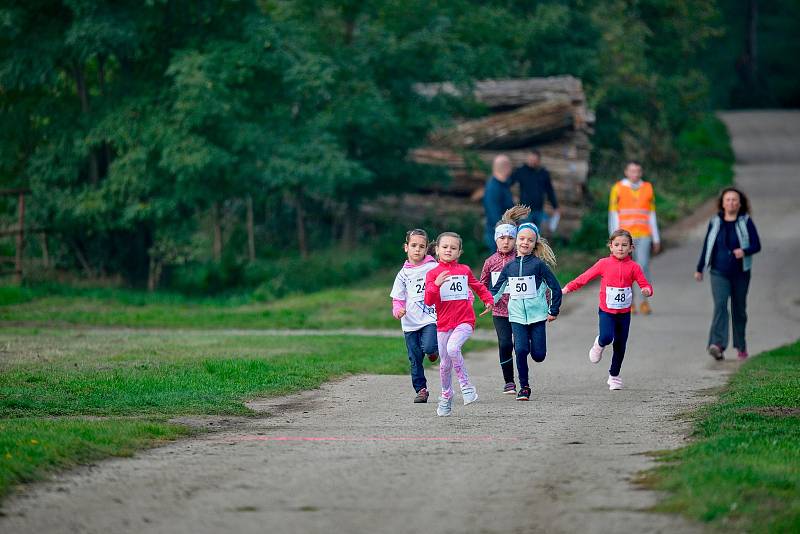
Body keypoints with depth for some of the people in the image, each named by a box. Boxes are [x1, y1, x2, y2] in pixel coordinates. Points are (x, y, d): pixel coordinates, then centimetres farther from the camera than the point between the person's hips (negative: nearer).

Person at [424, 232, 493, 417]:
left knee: (453, 348, -30)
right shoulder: (432, 274, 3)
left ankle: (466, 385, -14)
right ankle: (446, 396, 30)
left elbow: (478, 286, 26)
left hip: (464, 321, -2)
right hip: (443, 324, 2)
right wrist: (436, 285, -21)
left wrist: (488, 299, 11)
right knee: (445, 364, 7)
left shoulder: (465, 270, 7)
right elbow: (429, 301, -6)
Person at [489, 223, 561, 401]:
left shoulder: (538, 264, -4)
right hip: (517, 316, 2)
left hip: (537, 314, -2)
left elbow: (555, 287, 0)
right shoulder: (509, 267, 6)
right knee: (520, 350, -13)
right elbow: (497, 289, 15)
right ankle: (524, 387, 2)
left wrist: (554, 311, 1)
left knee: (538, 355, -3)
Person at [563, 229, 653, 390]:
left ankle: (614, 376, 24)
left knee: (620, 345, 7)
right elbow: (586, 277, 1)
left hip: (624, 313, 2)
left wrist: (647, 290, -26)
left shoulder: (633, 267, -2)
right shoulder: (604, 264, -3)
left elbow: (645, 284, -3)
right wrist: (568, 288, -2)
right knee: (606, 337, -22)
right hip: (606, 311, -2)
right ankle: (599, 345, 16)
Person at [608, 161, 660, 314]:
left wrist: (656, 239, 11)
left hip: (643, 236, 1)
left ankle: (645, 302, -2)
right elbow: (613, 215, 2)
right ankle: (629, 303, 9)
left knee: (643, 266, -10)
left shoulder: (647, 188, 9)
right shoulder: (618, 189, 2)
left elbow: (652, 215, 13)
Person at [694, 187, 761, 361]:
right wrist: (699, 269, 18)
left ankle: (741, 346, 27)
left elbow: (757, 245, -3)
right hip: (719, 273, 0)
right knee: (720, 305, -18)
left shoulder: (746, 222, -2)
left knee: (739, 309, 11)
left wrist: (744, 251, -24)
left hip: (740, 274, 0)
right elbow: (707, 246, 12)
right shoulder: (715, 222, 3)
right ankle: (717, 345, -31)